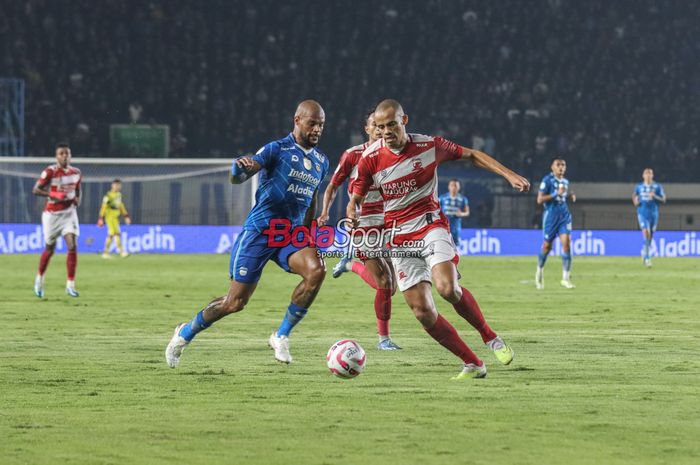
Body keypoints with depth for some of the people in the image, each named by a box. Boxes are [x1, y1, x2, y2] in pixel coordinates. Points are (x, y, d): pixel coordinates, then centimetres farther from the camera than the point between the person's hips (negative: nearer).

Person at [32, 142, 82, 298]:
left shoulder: (76, 172, 2)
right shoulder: (50, 172, -13)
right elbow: (35, 190, -13)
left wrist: (77, 199, -1)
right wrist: (53, 195, -26)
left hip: (69, 213, 3)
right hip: (52, 214, -3)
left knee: (72, 247, -14)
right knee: (49, 250, 9)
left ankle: (70, 285, -8)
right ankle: (39, 278, 36)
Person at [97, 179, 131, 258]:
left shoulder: (119, 195, 13)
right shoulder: (108, 195, -12)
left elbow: (121, 206, 22)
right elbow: (103, 207, -13)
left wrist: (126, 216, 19)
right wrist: (101, 218, -16)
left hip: (115, 218, 8)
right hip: (109, 216, -8)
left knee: (111, 235, 9)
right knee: (117, 233, -15)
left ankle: (106, 252, 15)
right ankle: (121, 251, -19)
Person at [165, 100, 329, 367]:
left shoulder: (321, 162, 10)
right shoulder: (277, 149, -10)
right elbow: (237, 178, -21)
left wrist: (307, 239, 26)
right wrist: (240, 168, -44)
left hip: (291, 235, 5)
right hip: (259, 232, -5)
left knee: (316, 270, -26)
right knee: (235, 302, -3)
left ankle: (281, 337, -11)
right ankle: (186, 333, 24)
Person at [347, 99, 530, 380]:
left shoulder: (429, 146, -6)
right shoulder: (370, 159, -6)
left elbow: (471, 156, 8)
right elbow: (356, 198, 4)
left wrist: (509, 175, 1)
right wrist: (352, 213, -20)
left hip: (431, 226, -2)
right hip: (400, 238, 2)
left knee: (447, 288, -26)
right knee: (422, 310, -8)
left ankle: (490, 338, -2)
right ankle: (472, 364, 4)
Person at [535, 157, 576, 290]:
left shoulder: (565, 182, 10)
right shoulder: (547, 180, -9)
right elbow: (540, 200, -15)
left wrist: (570, 195, 6)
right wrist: (556, 193, -22)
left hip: (564, 215, 4)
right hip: (550, 216, -4)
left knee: (566, 244, -11)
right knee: (547, 246, 7)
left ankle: (566, 278, -10)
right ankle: (540, 271, 34)